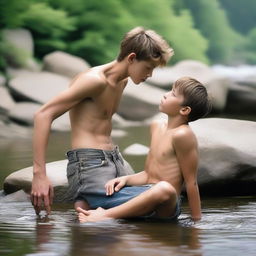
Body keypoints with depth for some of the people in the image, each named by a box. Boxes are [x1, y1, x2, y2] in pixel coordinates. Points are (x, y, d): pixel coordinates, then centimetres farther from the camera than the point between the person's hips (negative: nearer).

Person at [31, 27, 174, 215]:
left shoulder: (122, 82, 14)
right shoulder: (95, 80, -14)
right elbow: (43, 116, -19)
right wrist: (39, 174, -24)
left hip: (115, 159, 10)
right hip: (89, 162, -10)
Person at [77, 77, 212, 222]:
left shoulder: (182, 134, -11)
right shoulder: (157, 127, 16)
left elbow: (191, 182, -11)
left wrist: (197, 219, -10)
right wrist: (125, 179, 3)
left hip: (163, 207, -9)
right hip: (143, 194, 9)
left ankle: (106, 215, -39)